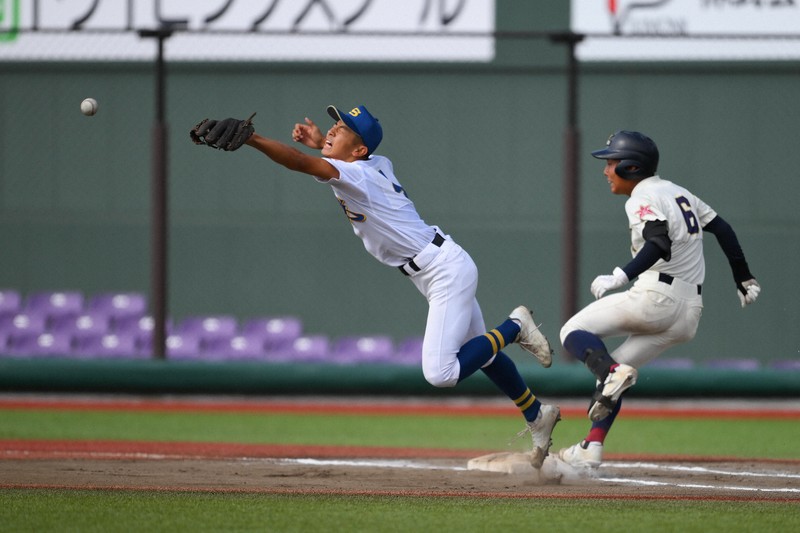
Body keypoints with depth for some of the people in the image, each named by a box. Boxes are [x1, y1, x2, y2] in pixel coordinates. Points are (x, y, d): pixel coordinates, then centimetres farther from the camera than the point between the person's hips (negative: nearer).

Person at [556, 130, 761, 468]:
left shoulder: (643, 199, -8)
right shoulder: (679, 193, 19)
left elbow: (660, 243, -25)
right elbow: (722, 229, 21)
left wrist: (621, 277, -32)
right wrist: (744, 279, 27)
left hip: (657, 299, -9)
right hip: (690, 312, 9)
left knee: (574, 332, 0)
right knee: (611, 369, 17)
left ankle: (612, 374, -27)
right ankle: (591, 449, 9)